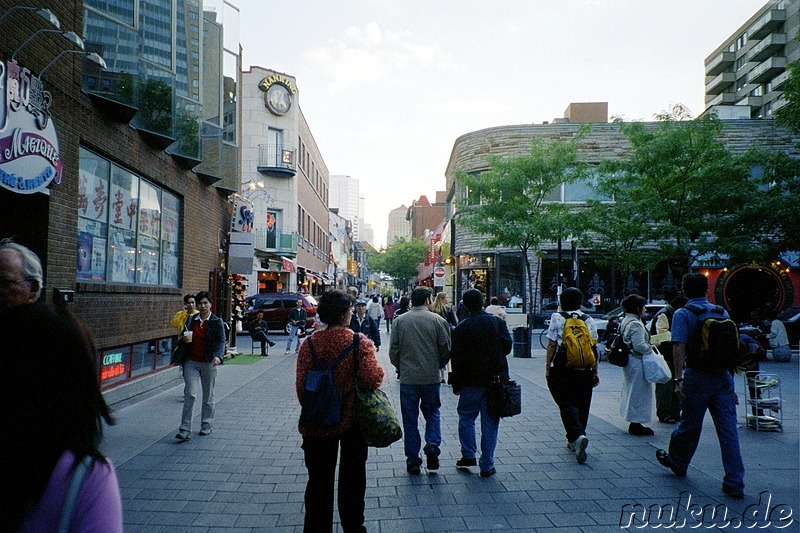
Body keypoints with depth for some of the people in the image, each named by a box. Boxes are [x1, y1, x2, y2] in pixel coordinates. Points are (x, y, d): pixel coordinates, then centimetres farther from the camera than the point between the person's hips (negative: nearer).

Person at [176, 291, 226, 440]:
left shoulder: (216, 322, -3)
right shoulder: (191, 320, 8)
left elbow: (221, 341, -10)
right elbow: (182, 338, 17)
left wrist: (218, 356, -27)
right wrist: (184, 338, -8)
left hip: (208, 363, -2)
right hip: (191, 362, 2)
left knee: (208, 396, 9)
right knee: (190, 394, -6)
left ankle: (207, 425, 24)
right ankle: (185, 429, -7)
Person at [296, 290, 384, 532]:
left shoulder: (310, 343, -8)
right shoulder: (360, 342, -15)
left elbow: (301, 385, -8)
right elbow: (373, 379, -24)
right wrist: (375, 361, -3)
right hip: (353, 421, -1)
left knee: (319, 480, 16)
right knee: (352, 477, 19)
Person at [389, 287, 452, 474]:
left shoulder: (400, 321, 0)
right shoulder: (437, 320, -4)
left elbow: (393, 350, -1)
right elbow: (446, 348, -3)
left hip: (408, 378, 1)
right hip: (431, 377, 0)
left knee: (410, 419, 9)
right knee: (432, 413, 19)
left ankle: (413, 461, 13)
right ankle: (432, 446, 0)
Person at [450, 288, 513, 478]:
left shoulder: (462, 327, -7)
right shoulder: (498, 322, -4)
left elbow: (457, 359, -6)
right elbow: (507, 348, 4)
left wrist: (456, 384, 3)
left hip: (471, 381, -1)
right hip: (496, 380, 2)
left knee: (466, 416, 17)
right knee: (490, 422, 7)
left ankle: (469, 455, 14)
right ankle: (487, 465, 11)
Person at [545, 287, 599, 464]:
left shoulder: (557, 318, -5)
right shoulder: (589, 320, 4)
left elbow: (551, 345, -6)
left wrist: (547, 368, 2)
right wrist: (595, 372, 14)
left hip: (562, 370, -3)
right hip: (584, 371, 3)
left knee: (567, 404, -1)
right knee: (581, 405, 13)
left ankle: (577, 436, -22)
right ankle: (574, 442, 21)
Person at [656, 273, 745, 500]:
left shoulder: (682, 314, -5)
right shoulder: (722, 312, 10)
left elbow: (679, 347, -16)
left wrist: (678, 379, -17)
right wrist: (730, 380, 20)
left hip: (697, 377, -4)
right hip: (723, 376, 4)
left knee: (689, 424, 12)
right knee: (728, 429, 4)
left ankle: (677, 463, 33)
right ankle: (734, 483, 5)